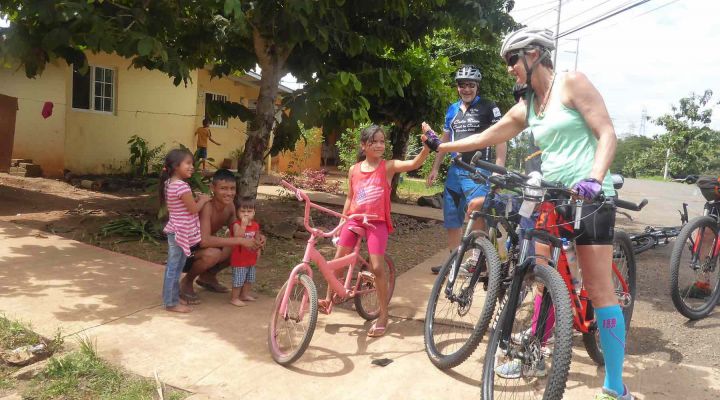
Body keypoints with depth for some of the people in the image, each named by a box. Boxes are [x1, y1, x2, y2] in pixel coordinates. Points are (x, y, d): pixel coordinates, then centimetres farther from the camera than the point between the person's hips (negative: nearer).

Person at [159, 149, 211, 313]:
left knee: (174, 267, 17)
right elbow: (194, 209, -17)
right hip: (180, 233, -10)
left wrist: (196, 199, 9)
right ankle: (171, 303, 8)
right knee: (174, 268, -1)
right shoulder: (182, 186, -21)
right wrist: (203, 200, 0)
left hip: (175, 231, 10)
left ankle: (174, 297, 28)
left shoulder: (169, 183, 8)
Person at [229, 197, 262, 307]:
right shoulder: (237, 224, -18)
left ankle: (245, 294, 37)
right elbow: (238, 237, -35)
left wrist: (258, 250, 6)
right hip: (239, 259, -7)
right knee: (239, 279, -1)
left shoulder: (255, 225, 3)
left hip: (251, 258, 7)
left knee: (249, 278, 21)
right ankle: (234, 298, 13)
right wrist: (243, 224, -39)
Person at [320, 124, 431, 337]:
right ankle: (329, 299, 28)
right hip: (354, 219, 4)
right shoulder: (354, 170, 6)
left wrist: (427, 146, -36)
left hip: (377, 221, -3)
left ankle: (383, 316, 7)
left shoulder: (388, 166, -4)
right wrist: (342, 221, 14)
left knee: (377, 268, -7)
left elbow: (415, 163, -20)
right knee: (338, 260, 5)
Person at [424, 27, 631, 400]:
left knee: (600, 290, -6)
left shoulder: (572, 83, -5)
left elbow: (607, 134, -12)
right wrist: (441, 146, 23)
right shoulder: (526, 108, 13)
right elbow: (486, 137, 21)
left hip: (590, 196, -7)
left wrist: (594, 178, -27)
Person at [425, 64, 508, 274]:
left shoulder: (488, 107, -1)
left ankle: (477, 257, -19)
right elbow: (445, 140, 19)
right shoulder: (452, 110, 14)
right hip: (455, 169, 6)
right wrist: (435, 168, 15)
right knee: (452, 218, 9)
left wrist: (499, 168, -15)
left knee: (475, 208, -28)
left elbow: (500, 138, -5)